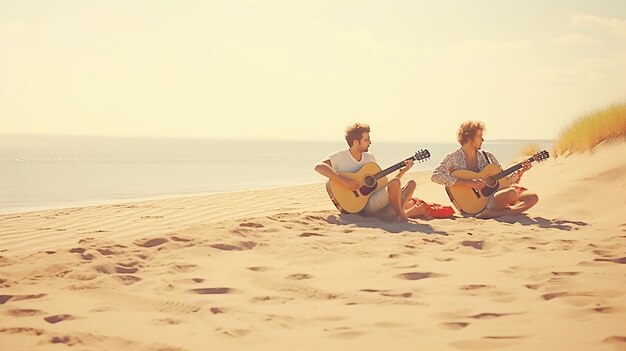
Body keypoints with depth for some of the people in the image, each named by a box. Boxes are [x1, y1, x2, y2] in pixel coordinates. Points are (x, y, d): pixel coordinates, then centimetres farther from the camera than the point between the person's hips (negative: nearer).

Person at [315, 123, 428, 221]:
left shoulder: (370, 158, 16)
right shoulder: (340, 157, -5)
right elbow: (319, 166, -23)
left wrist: (402, 171, 6)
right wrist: (343, 180, -31)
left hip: (377, 201, 8)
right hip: (363, 206, -8)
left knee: (411, 184, -2)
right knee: (395, 182, -27)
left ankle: (400, 212, -23)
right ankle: (400, 215, -12)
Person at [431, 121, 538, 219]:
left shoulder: (487, 156, 14)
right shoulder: (453, 158, -1)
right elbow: (436, 176, -17)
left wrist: (521, 171, 2)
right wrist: (469, 183, -21)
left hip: (492, 199, 7)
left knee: (533, 197, -14)